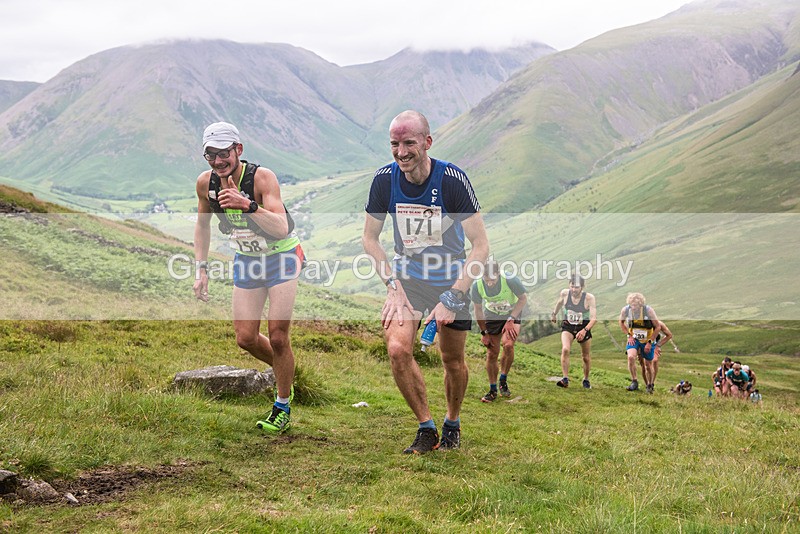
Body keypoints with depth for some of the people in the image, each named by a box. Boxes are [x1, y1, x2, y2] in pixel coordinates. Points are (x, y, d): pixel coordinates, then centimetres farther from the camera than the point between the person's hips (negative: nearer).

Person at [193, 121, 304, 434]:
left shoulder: (261, 177, -27)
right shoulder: (206, 183, -11)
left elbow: (281, 228, -38)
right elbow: (202, 224, 8)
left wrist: (247, 206, -51)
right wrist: (201, 269, 2)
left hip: (282, 256, -5)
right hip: (247, 259, 5)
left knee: (277, 337, -10)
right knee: (246, 338, 1)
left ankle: (283, 407, 9)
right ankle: (285, 374, 31)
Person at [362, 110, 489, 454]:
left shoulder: (452, 179, -21)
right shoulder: (385, 179, -12)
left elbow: (481, 246, -19)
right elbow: (369, 238, 1)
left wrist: (452, 298, -25)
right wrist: (392, 285, -11)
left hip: (450, 278, -2)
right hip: (406, 276, 2)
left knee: (453, 362, 5)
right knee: (398, 349, -19)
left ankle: (452, 423, 35)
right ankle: (426, 429, -1)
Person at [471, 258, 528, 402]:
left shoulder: (510, 280, -31)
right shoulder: (477, 286, -22)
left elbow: (523, 298, -12)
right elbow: (478, 309, -4)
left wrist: (511, 319, -19)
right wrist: (484, 332, -2)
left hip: (512, 315, -2)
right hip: (491, 317, 2)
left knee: (508, 345, -25)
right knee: (491, 354, -2)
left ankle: (503, 381, -3)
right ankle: (493, 390, 13)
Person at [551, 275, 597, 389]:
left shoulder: (589, 298, -22)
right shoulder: (564, 293, -14)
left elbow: (594, 318, -26)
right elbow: (559, 302, 11)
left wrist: (585, 330, -41)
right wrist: (554, 314, 26)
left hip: (584, 327, -1)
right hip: (568, 326, 1)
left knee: (586, 357, 9)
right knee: (565, 350, -25)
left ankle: (586, 380, 33)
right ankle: (565, 379, -24)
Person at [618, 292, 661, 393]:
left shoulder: (648, 310, -23)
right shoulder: (625, 310, -16)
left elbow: (658, 327, -13)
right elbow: (621, 322, 6)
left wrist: (650, 342, -15)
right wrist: (628, 335, -5)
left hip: (648, 340, -1)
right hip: (634, 339, 1)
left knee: (648, 365, 7)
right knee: (631, 357, -25)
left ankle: (650, 385, 32)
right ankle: (634, 382, -11)